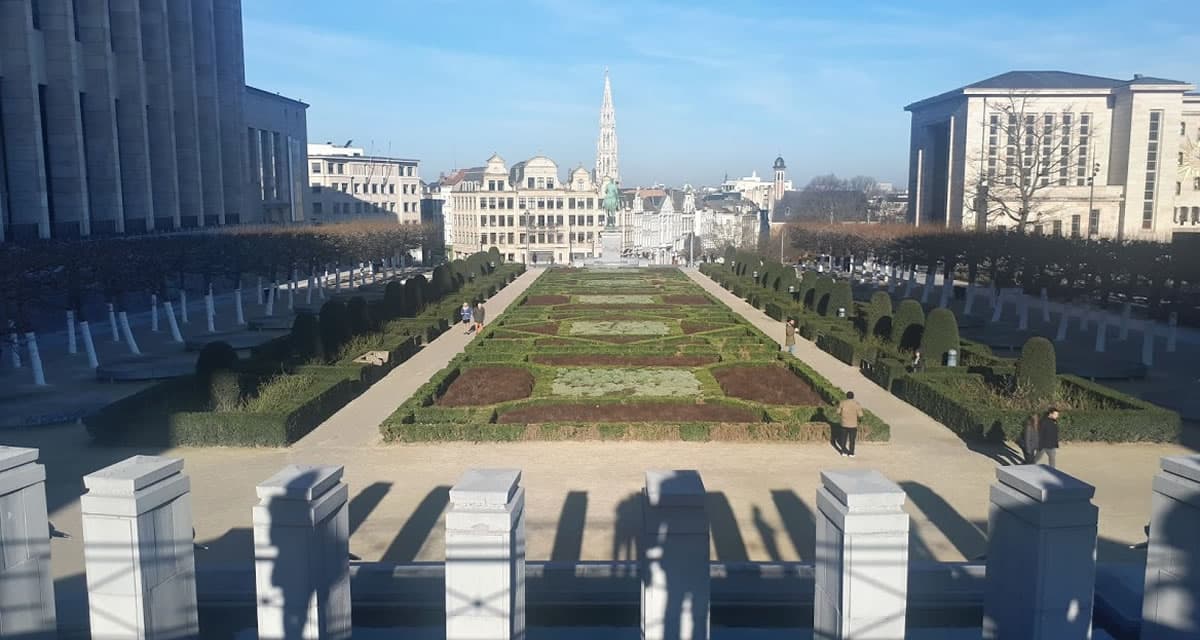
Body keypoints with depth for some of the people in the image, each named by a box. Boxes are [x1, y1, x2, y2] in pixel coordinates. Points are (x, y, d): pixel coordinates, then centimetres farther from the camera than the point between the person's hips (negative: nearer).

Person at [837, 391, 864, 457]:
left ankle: (844, 452, 16)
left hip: (844, 424, 2)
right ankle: (851, 453, 12)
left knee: (844, 438, 13)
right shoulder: (856, 404, -11)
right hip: (853, 425, -2)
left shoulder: (843, 403, -5)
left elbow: (838, 412, 4)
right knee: (852, 439, 8)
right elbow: (860, 415, -10)